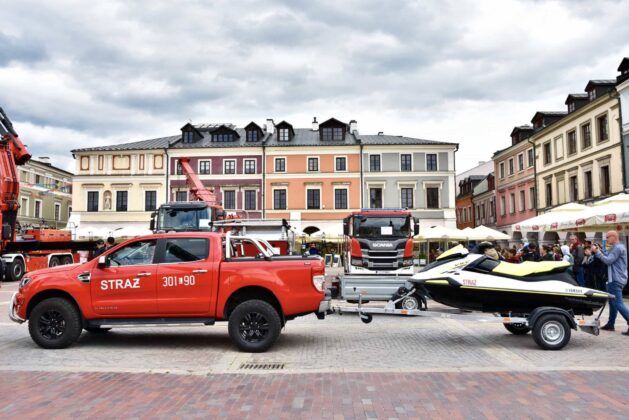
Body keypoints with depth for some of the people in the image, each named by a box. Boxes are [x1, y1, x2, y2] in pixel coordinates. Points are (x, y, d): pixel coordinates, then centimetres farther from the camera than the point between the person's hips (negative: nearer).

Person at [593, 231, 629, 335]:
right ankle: (610, 324, 22)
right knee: (613, 302, 15)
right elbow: (609, 257, 18)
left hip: (616, 280, -11)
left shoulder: (618, 248, -17)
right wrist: (600, 250, 8)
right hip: (615, 279, 11)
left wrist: (597, 252, -16)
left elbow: (608, 261, -21)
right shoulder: (616, 247, 17)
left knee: (618, 303, -12)